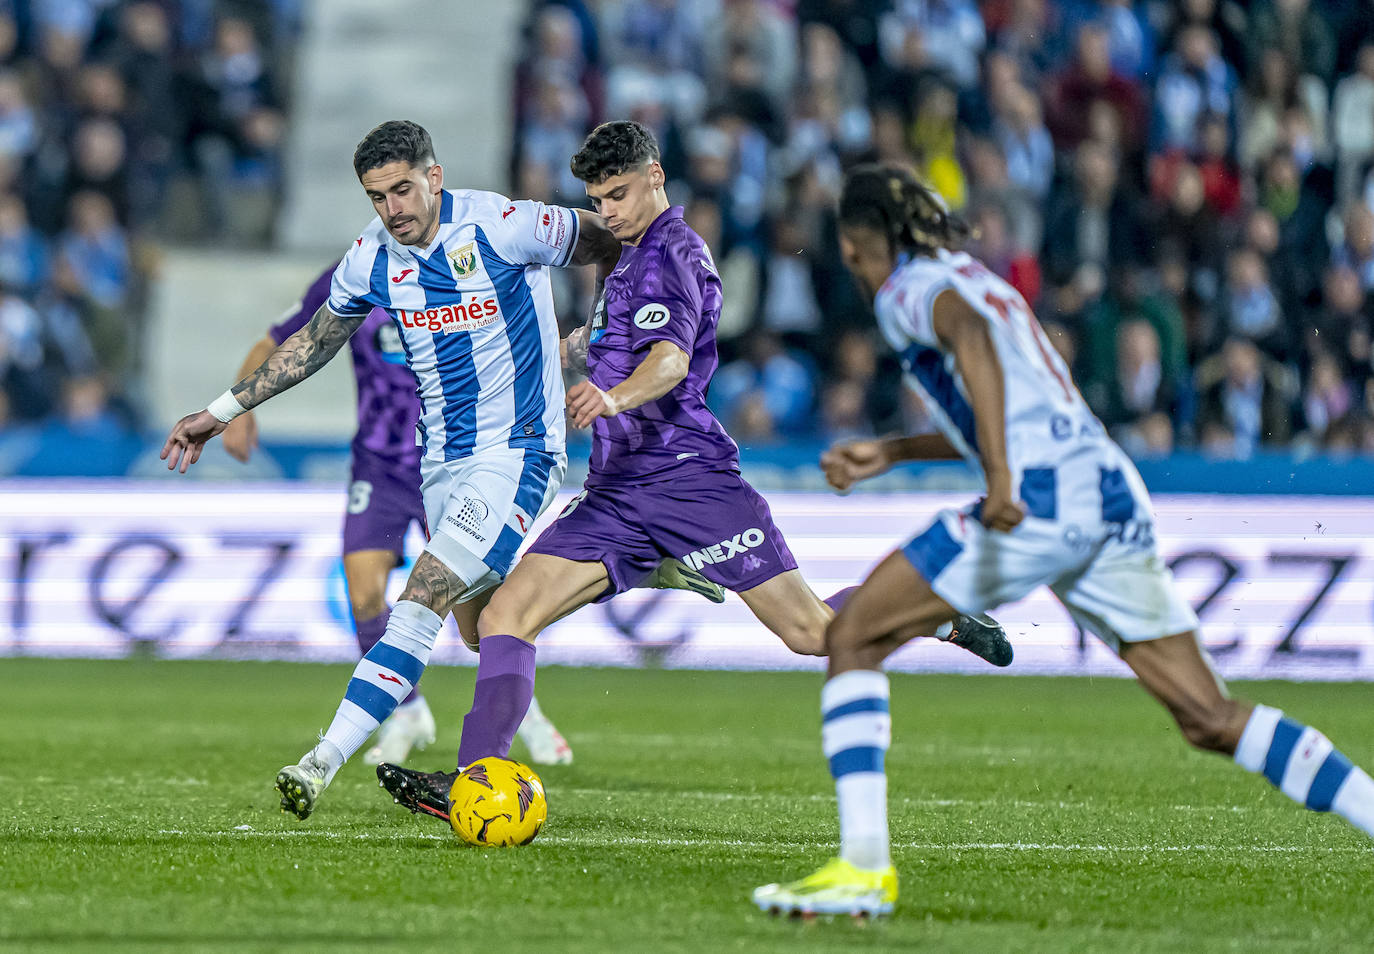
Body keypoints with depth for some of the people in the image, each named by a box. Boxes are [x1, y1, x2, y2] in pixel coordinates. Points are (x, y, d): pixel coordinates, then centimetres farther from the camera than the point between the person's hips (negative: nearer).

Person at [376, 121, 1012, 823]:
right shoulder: (633, 256, 20)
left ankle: (941, 618, 20)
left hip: (686, 471, -9)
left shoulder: (670, 251, -10)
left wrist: (614, 397, -48)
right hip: (614, 491, 9)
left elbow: (671, 358, -29)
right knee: (505, 614, -11)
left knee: (810, 631, -7)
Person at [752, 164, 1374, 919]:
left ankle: (864, 867, -9)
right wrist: (891, 453, 45)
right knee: (1210, 720, 9)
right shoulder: (974, 279, 28)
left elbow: (970, 338, -20)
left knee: (852, 638, 1)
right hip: (1112, 492, 8)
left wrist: (1000, 478, -32)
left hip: (1042, 496, -8)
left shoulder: (910, 287, 4)